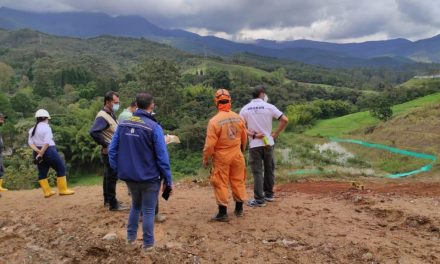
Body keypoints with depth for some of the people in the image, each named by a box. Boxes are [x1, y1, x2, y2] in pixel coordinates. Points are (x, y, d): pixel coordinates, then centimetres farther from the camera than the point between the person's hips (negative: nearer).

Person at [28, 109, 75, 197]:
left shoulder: (32, 129, 10)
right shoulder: (46, 127, -11)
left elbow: (30, 142, 0)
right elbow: (46, 143, -21)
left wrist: (38, 152, -9)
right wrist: (41, 153, -17)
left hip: (38, 152, 7)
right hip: (48, 151, -7)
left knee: (42, 172, 13)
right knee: (61, 169, 4)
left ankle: (47, 191, 14)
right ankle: (63, 190, 5)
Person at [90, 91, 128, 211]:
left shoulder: (110, 114, 11)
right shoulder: (103, 116, -20)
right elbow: (93, 132, -33)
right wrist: (105, 144, -25)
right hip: (109, 152, -10)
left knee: (109, 176, 17)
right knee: (112, 177, -3)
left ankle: (108, 200, 29)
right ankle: (113, 204, 5)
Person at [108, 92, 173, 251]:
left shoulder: (123, 124, -1)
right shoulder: (154, 127, -17)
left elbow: (112, 151, 2)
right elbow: (162, 157, -17)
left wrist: (118, 171, 12)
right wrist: (168, 181, -9)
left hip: (129, 176, 5)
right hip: (149, 177, -5)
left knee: (135, 205, 26)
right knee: (148, 210, 9)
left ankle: (131, 237, 33)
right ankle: (148, 244, 19)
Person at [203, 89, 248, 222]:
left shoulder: (214, 121, -17)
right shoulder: (238, 118, -1)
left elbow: (210, 143, -16)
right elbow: (244, 138, 11)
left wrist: (205, 159, -3)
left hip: (221, 156, -5)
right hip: (237, 155, 5)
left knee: (221, 184, 5)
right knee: (238, 181, 15)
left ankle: (223, 212, 10)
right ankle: (239, 209, 26)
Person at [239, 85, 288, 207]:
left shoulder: (245, 109, -1)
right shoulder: (269, 107, -4)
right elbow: (285, 120, -8)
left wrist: (253, 135, -8)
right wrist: (275, 133, -1)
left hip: (254, 145, 0)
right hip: (268, 143, 1)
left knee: (257, 172, 3)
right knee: (269, 170, 16)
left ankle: (259, 199, 3)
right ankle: (269, 194, 26)